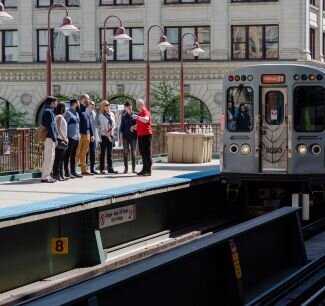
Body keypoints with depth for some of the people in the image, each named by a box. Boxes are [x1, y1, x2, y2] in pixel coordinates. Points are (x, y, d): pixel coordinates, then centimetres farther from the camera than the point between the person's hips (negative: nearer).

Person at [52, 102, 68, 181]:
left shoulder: (61, 117, 17)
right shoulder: (59, 117, -11)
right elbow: (58, 129, -17)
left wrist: (65, 138, 15)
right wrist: (64, 138, -16)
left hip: (62, 140, 10)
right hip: (60, 140, -10)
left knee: (61, 158, 11)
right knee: (58, 158, -8)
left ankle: (60, 175, 15)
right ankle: (56, 175, -7)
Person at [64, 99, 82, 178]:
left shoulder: (76, 113, 17)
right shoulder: (68, 113, -9)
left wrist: (79, 135, 16)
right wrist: (66, 137, -18)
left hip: (76, 137, 9)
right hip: (70, 138, -9)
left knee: (73, 156, 12)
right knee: (68, 155, -5)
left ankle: (73, 171, 17)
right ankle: (67, 172, -5)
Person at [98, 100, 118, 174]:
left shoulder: (111, 114, 10)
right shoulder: (101, 116, -6)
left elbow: (113, 125, 10)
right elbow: (102, 127, -8)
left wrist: (111, 132, -5)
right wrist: (107, 135, -9)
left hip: (111, 136, 5)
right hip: (104, 136, -5)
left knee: (110, 152, 7)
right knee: (103, 153, -2)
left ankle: (110, 168, 9)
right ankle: (102, 169, -1)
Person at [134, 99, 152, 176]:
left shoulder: (146, 112, -9)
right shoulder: (139, 113, 19)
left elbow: (146, 120, -31)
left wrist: (138, 117, -46)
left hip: (146, 134, -9)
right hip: (140, 135, 9)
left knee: (147, 152, -8)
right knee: (142, 152, 12)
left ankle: (148, 171, -7)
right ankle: (144, 169, 18)